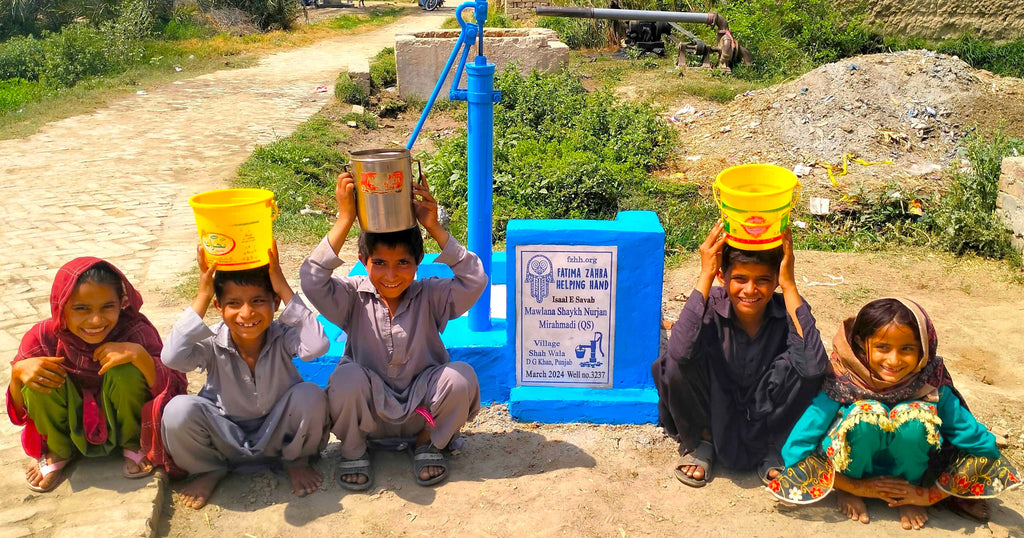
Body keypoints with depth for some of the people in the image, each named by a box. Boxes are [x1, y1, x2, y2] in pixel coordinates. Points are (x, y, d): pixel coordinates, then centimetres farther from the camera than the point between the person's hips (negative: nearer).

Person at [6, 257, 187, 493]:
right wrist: (17, 372, -30)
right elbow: (20, 412, -9)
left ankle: (134, 446, 0)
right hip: (73, 427, 2)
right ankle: (57, 452, 6)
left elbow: (174, 392, -26)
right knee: (37, 379, -24)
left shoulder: (136, 332, -23)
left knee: (126, 370, -29)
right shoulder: (44, 337, -19)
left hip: (122, 422, -1)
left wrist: (140, 355, -41)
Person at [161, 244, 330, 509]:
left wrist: (284, 288, -36)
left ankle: (296, 460, 4)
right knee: (179, 410, -28)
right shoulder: (213, 343, -17)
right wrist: (202, 296, -35)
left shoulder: (282, 336, -18)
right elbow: (172, 357, -38)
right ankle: (210, 470, 7)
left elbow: (317, 346, -41)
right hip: (225, 439, 1)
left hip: (278, 435, 0)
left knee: (311, 396, -30)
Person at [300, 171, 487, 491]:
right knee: (346, 377, -33)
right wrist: (345, 219, -27)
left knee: (462, 376, -27)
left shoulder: (430, 297, -5)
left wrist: (434, 228, -24)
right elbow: (313, 281, -25)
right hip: (370, 412, -1)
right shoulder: (355, 297, -7)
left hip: (421, 411, 1)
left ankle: (429, 443, 4)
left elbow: (474, 281, -21)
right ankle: (353, 450, 0)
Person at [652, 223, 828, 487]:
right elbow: (679, 351, -42)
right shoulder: (711, 305, -20)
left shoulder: (787, 311, -17)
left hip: (766, 417, 1)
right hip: (712, 413, 0)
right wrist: (705, 276, -36)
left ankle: (771, 451, 0)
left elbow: (813, 364, -39)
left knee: (801, 364, -27)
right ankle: (699, 442, 2)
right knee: (677, 365, -30)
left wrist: (789, 285, -34)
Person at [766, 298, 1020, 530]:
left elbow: (984, 448, -15)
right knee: (868, 412, -35)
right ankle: (847, 491, -8)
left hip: (904, 464, 2)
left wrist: (927, 495, -16)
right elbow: (795, 451, -25)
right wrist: (855, 487, -21)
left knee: (915, 415, -32)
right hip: (852, 465, -1)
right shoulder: (841, 386, -26)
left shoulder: (931, 388, -22)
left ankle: (910, 490, -4)